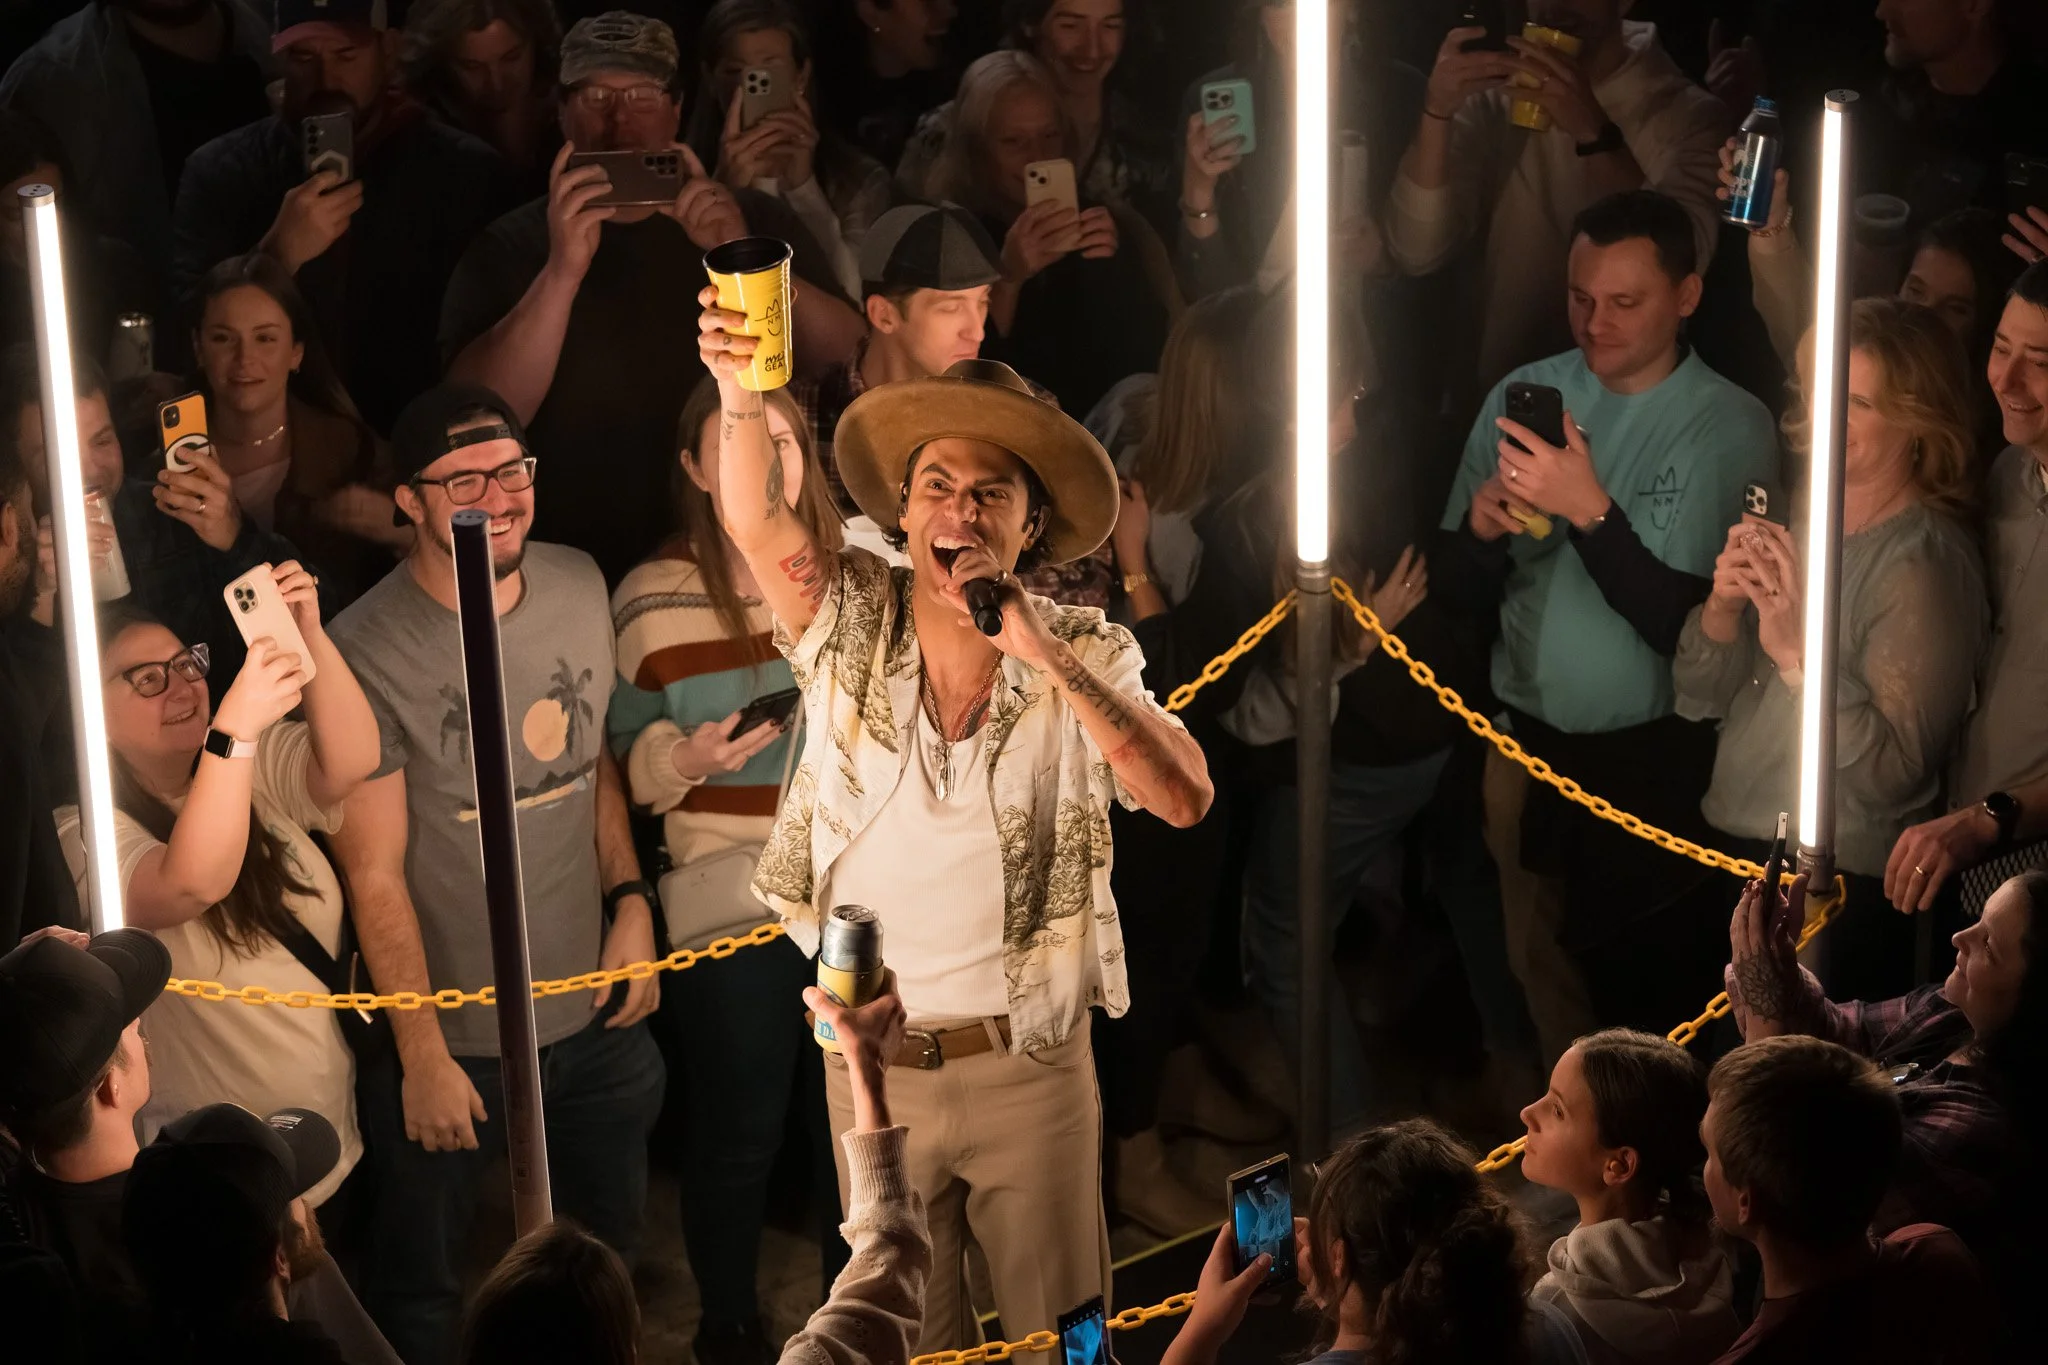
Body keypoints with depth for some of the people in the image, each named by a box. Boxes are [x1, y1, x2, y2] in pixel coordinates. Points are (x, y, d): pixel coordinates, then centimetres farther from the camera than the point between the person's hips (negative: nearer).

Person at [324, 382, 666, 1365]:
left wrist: (630, 900, 2)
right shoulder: (367, 650, -21)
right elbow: (375, 872, -17)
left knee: (608, 1263, 23)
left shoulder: (579, 586, -2)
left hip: (592, 1015, 5)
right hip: (454, 1036, -5)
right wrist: (424, 1057, -13)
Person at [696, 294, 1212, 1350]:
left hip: (1030, 1062, -1)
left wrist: (1047, 657, -26)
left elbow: (1186, 797, -20)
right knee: (904, 1337, 16)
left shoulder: (1085, 655, -6)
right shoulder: (851, 626, -4)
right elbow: (757, 521, -22)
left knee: (1062, 1327, 11)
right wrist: (741, 391, -41)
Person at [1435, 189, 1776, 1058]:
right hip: (1525, 741, 4)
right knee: (1541, 976, 16)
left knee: (1647, 994, 9)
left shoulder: (1731, 429, -12)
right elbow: (1457, 589, 3)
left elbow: (1690, 626, -19)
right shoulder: (1526, 393, 1)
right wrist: (1481, 528, -18)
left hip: (1653, 761, -4)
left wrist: (1589, 509, -28)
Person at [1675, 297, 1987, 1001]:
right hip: (1736, 863, 7)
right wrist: (1722, 609, -14)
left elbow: (1893, 775, -24)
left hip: (1839, 894, -7)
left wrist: (1799, 651, -32)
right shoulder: (1796, 521, 4)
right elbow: (1697, 699, 4)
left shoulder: (1923, 563, -18)